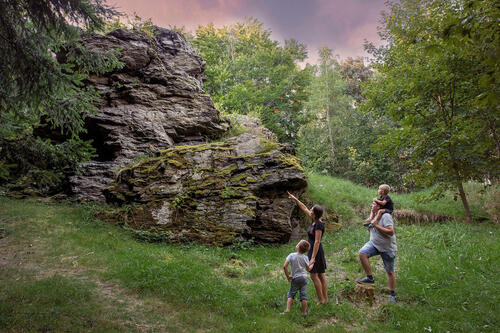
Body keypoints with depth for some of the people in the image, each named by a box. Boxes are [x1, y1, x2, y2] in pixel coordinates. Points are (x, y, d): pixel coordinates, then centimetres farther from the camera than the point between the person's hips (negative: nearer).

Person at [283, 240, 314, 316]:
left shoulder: (291, 255, -9)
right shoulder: (305, 257, -2)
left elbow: (284, 266, -16)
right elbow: (308, 269, 9)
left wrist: (288, 276, -4)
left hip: (295, 278, -1)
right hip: (304, 278, 2)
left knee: (291, 295, 12)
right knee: (303, 296, 7)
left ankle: (287, 309, 3)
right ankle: (304, 312, 14)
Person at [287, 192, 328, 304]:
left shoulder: (319, 225, -22)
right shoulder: (314, 220, 3)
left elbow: (317, 242, -24)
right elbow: (304, 209, 16)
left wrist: (313, 258, -24)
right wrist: (295, 199, 18)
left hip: (315, 251, -9)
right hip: (315, 250, 9)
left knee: (314, 275, -3)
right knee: (321, 275, 13)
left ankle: (321, 299, 5)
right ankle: (325, 298, 20)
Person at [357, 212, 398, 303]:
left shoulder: (386, 216, -20)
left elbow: (391, 232, -31)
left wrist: (376, 225, -26)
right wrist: (369, 227, -2)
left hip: (387, 248, -6)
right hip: (374, 244, 6)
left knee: (390, 271, 7)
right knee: (362, 253, -21)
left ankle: (392, 295, 22)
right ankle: (370, 278, -10)